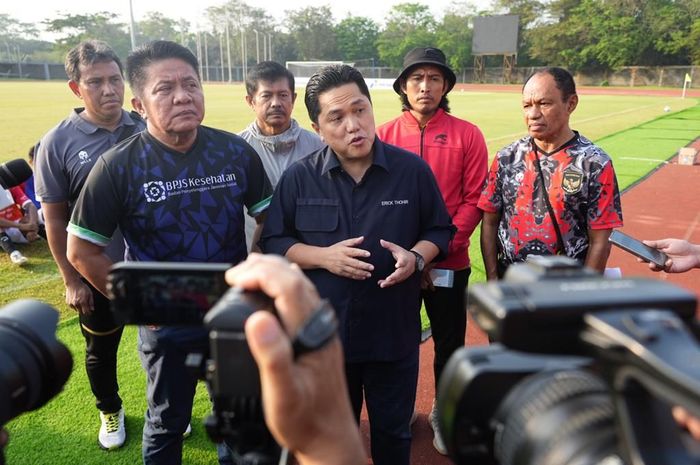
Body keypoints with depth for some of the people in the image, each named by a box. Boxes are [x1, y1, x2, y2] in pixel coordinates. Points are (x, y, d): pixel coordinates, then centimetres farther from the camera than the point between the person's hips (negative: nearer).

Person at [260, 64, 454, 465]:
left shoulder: (413, 170, -6)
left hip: (395, 332, 0)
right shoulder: (299, 178, -6)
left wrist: (416, 257, -18)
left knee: (393, 432, 21)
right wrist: (324, 256, -18)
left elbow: (439, 230, 4)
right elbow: (272, 242, -1)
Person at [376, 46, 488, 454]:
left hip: (450, 263, 0)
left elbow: (474, 199, -4)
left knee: (450, 343, 12)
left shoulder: (468, 135, -2)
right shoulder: (385, 135, 1)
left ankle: (444, 414, 36)